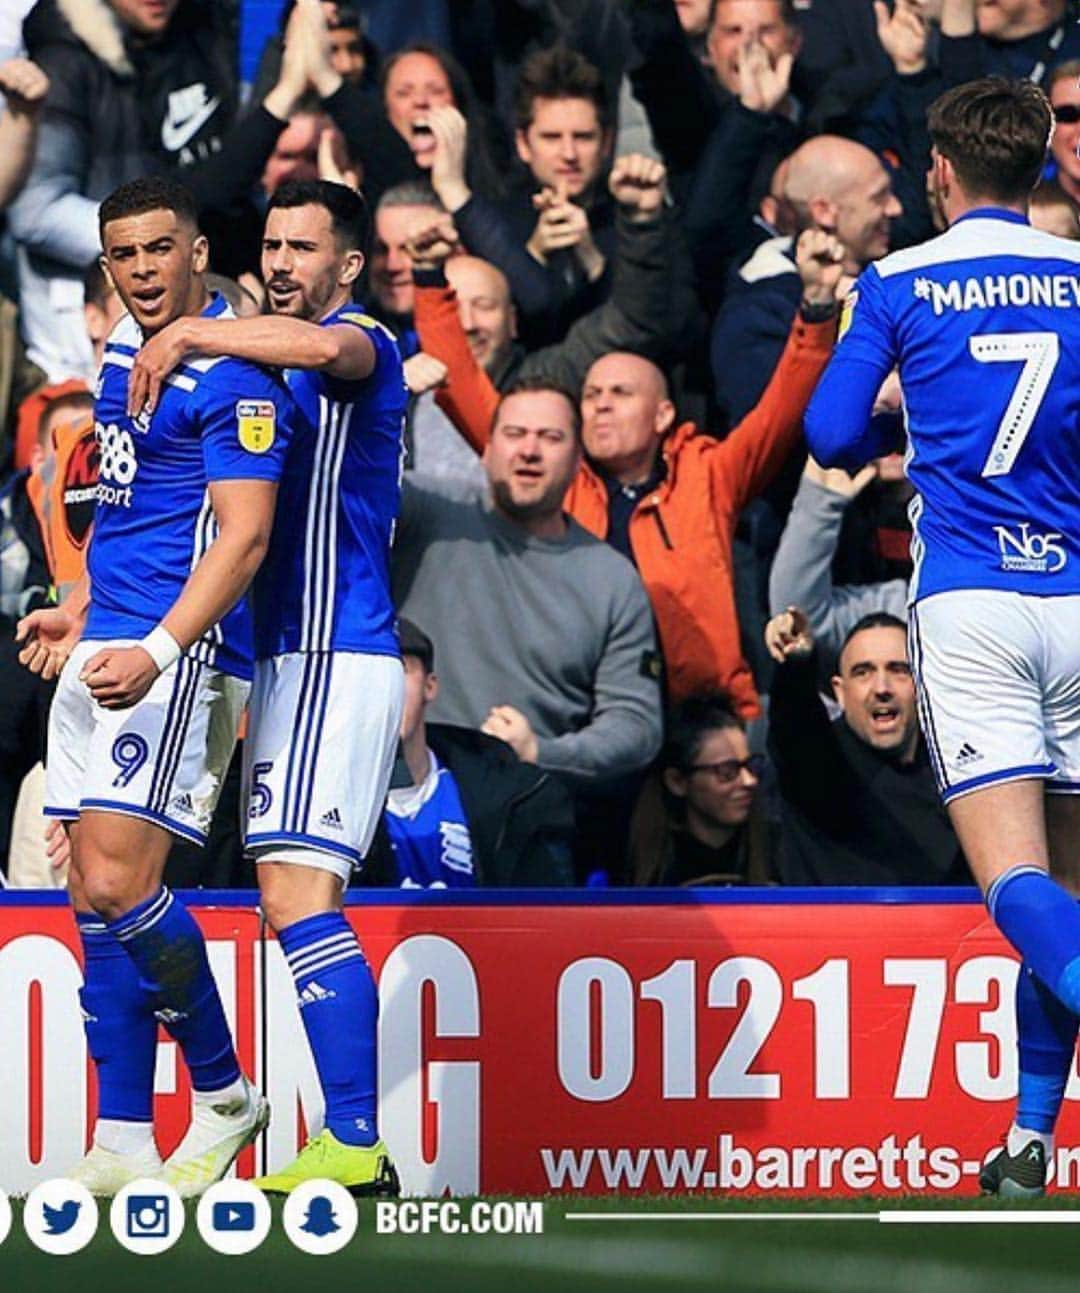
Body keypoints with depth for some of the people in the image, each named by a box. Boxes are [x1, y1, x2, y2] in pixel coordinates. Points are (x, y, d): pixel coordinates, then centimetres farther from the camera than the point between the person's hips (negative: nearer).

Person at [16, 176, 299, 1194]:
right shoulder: (124, 350, 16)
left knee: (116, 884, -17)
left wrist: (158, 650, -26)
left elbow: (243, 536, -18)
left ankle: (223, 1091, 1)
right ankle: (123, 1146, 6)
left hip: (182, 653, -9)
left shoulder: (230, 376, -12)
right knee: (96, 901, 4)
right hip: (103, 650, 9)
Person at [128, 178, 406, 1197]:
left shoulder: (363, 343, -6)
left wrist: (191, 335, -23)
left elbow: (326, 347, -34)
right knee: (293, 900, 7)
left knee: (298, 894, -18)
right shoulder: (278, 366, 21)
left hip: (338, 661, -10)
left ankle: (355, 1147, -21)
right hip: (286, 658, 10)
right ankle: (354, 1140, 9)